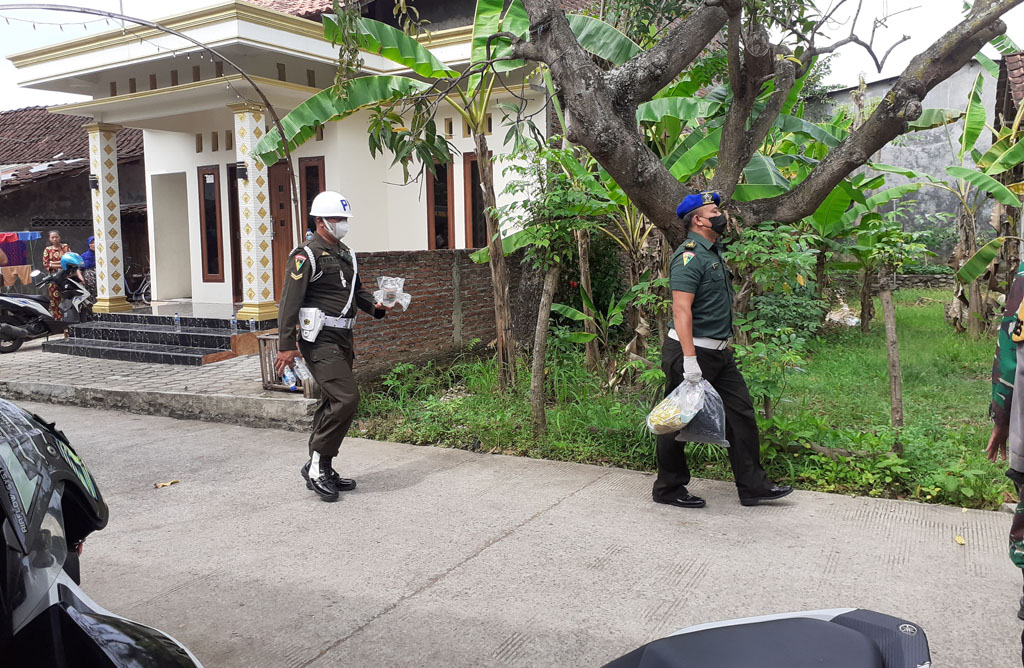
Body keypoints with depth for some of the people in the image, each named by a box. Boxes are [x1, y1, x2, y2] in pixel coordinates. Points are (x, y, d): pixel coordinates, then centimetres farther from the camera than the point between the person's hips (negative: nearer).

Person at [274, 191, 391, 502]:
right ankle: (317, 464, -5)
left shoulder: (346, 254, 17)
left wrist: (375, 306, 4)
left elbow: (357, 290, 25)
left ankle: (321, 470, 23)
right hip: (319, 339, -9)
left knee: (332, 403, 13)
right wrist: (286, 345, -19)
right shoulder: (307, 255, -11)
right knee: (346, 397, -17)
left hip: (342, 339, 9)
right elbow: (289, 302, -15)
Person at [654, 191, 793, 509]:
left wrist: (724, 344, 21)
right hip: (692, 352, -10)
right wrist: (689, 360, -28)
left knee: (741, 411, 9)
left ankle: (753, 486, 17)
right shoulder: (689, 256, -16)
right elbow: (681, 309, -24)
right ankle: (668, 489, 17)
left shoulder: (713, 252, 16)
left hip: (719, 352, 10)